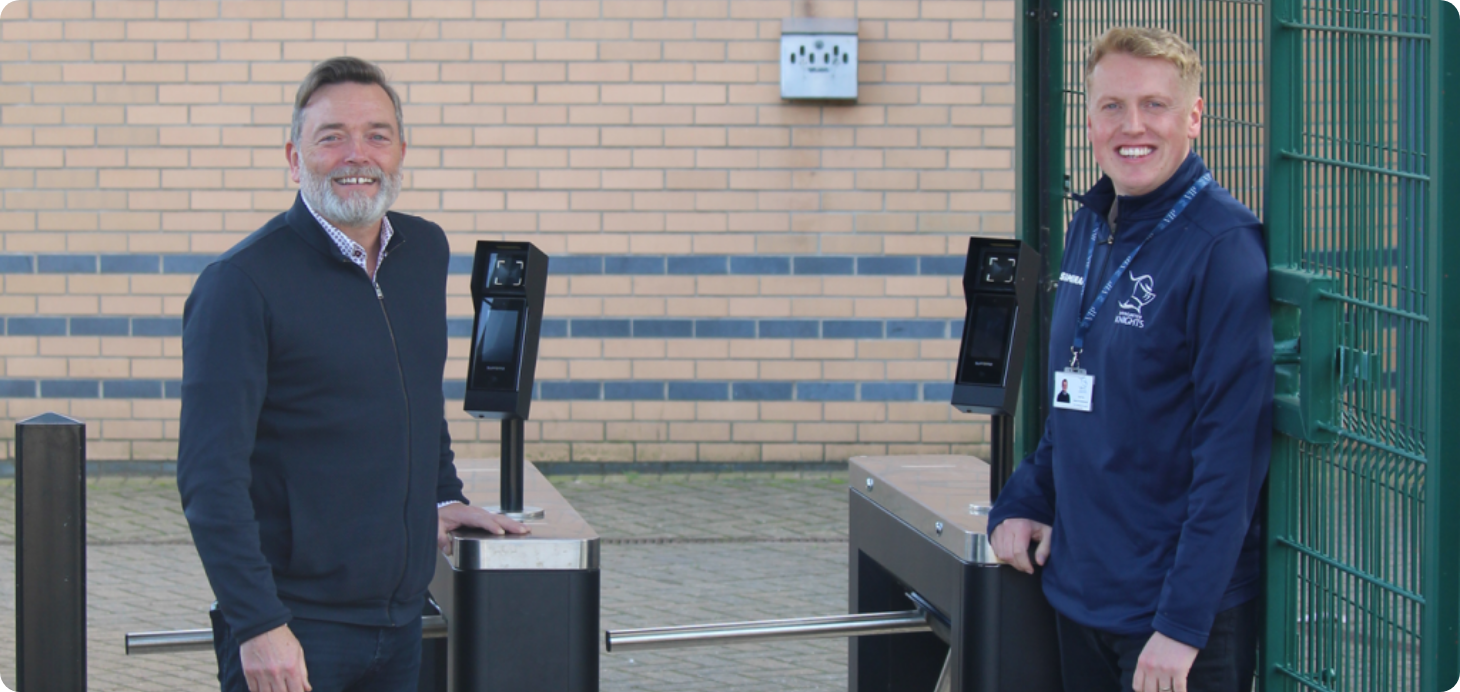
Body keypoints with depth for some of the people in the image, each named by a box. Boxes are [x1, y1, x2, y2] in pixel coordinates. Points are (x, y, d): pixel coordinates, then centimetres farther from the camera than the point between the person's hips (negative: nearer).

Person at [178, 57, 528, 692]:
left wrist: (442, 497, 17)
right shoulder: (241, 283, -12)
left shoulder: (425, 252, 9)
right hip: (291, 627, -6)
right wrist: (258, 624, -22)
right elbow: (211, 477, -17)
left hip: (400, 617, 6)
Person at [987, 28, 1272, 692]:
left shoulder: (1225, 249, -15)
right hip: (1079, 588, 7)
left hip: (1179, 612, -7)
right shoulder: (1090, 227, 10)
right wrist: (1022, 500, 8)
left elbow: (1232, 450, -18)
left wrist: (1183, 624, -21)